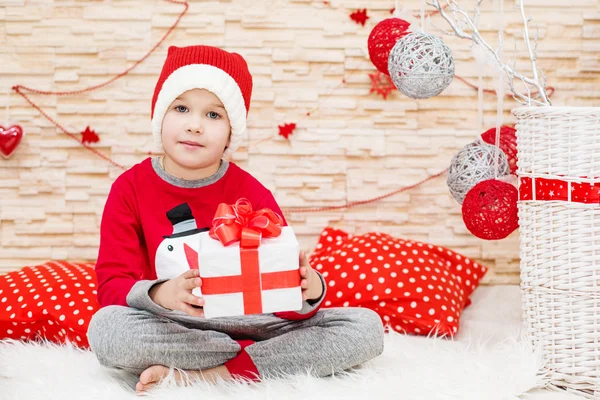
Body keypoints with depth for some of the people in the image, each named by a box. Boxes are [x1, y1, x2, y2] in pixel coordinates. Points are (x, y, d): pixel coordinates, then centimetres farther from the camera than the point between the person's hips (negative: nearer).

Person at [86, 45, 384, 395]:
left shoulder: (252, 194, 0)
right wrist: (161, 295, -32)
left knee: (366, 327, -16)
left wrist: (308, 292, -30)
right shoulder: (131, 189, -2)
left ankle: (208, 374, -24)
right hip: (172, 329, -1)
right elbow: (113, 285, -9)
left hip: (250, 321, 2)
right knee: (106, 327, -35)